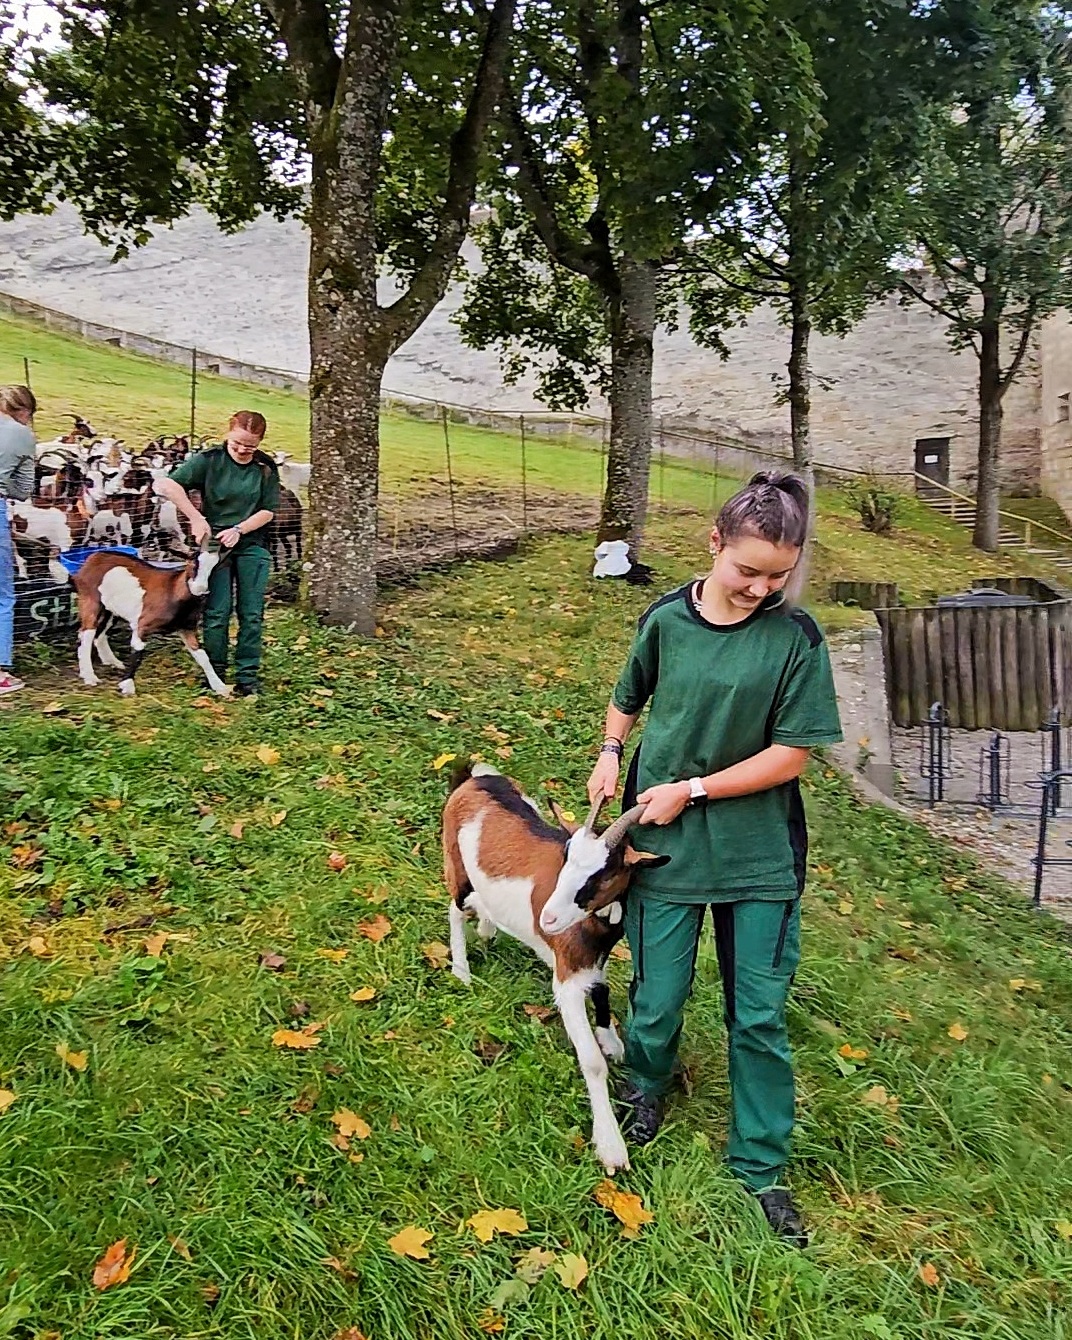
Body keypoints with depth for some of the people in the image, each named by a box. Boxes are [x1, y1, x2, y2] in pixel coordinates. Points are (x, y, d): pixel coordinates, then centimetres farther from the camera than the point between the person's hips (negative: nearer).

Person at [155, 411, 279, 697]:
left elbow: (267, 511, -1)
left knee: (252, 614, 2)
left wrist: (239, 529, -16)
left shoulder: (266, 467, -2)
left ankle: (247, 676, 12)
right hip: (215, 542, -2)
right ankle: (215, 674, 14)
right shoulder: (210, 459, -9)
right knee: (217, 614, 0)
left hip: (252, 544, 2)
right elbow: (167, 485, -19)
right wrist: (196, 518, -25)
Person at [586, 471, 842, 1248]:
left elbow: (793, 753, -11)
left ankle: (761, 1167, 30)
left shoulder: (797, 638, -10)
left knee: (760, 1018, 8)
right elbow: (627, 700, 14)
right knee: (658, 1000, 9)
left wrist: (691, 789, -13)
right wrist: (611, 753, -3)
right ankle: (647, 1085, 43)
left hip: (760, 852, -1)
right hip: (664, 842, 1)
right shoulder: (666, 619, -4)